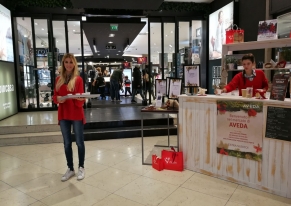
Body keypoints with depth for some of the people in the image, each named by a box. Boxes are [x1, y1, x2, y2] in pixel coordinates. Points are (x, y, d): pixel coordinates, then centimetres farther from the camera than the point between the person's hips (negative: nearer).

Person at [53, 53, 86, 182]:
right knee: (67, 143, 11)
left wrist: (80, 99, -30)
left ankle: (81, 168, 21)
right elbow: (55, 97, 8)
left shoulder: (78, 79, -5)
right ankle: (70, 169, 25)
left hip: (76, 114, -4)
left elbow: (81, 101, -8)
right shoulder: (58, 79, 8)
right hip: (63, 114, 4)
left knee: (79, 142, 5)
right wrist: (58, 99, -14)